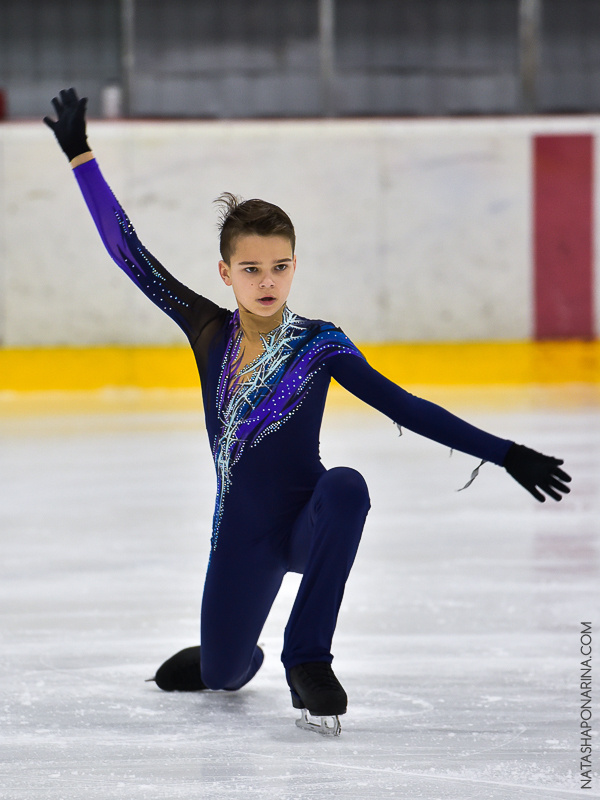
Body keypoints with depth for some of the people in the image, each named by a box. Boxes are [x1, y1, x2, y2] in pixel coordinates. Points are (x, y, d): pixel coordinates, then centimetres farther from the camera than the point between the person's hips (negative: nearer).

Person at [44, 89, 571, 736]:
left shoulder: (320, 344, -10)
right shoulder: (209, 332, -4)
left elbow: (405, 408, -10)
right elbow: (128, 252, -2)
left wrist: (506, 455, -17)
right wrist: (81, 157, -4)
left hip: (307, 523, -3)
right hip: (240, 534, 3)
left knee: (345, 486, -37)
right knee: (221, 674, 6)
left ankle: (307, 659, -28)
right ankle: (236, 656, 49)